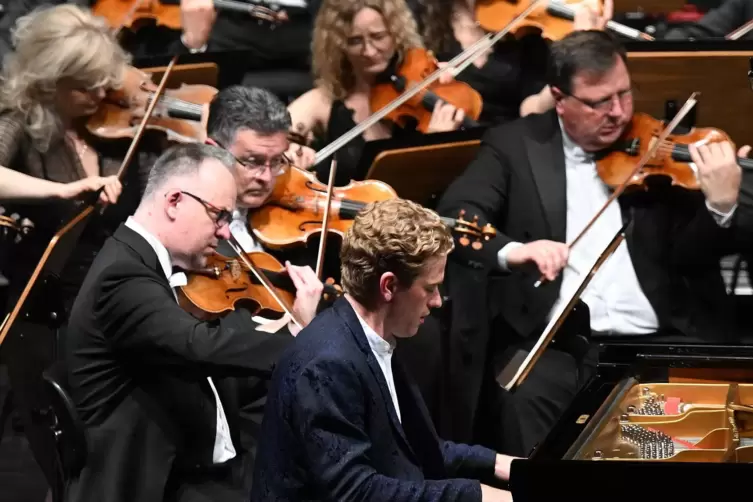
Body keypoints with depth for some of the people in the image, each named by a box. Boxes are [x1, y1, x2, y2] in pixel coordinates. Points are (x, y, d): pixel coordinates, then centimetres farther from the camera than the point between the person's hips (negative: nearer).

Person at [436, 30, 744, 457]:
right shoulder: (516, 145, 7)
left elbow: (686, 254, 6)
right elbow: (454, 215, -6)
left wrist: (721, 207, -16)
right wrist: (510, 250, -27)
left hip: (653, 341, 1)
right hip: (552, 341, -1)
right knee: (527, 397, -32)